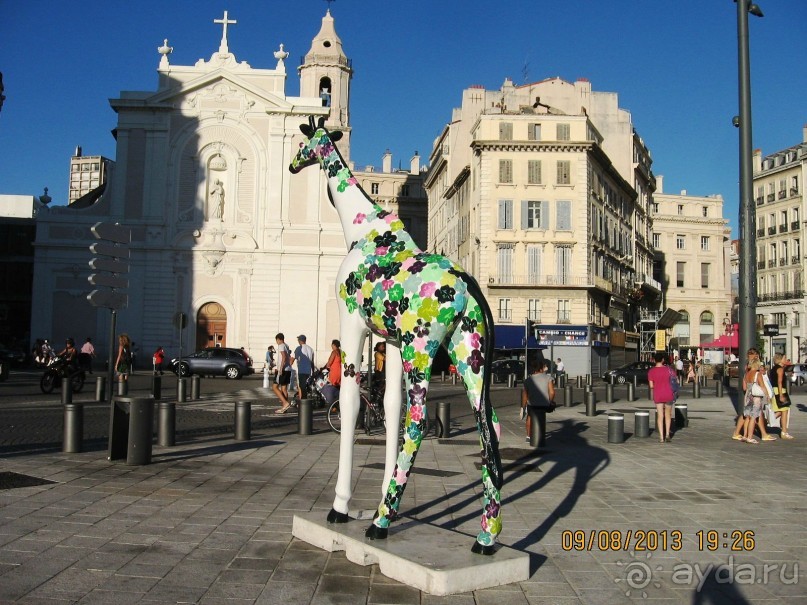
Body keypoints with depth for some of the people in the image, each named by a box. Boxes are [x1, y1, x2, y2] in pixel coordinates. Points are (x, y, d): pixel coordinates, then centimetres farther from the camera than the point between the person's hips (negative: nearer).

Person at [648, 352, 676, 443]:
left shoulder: (651, 371, -7)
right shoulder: (668, 369, -8)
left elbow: (651, 386, -4)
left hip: (657, 395, 0)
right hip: (668, 394, 0)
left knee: (660, 416, 7)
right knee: (668, 414, 18)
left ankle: (661, 437, 3)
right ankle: (667, 434, 13)